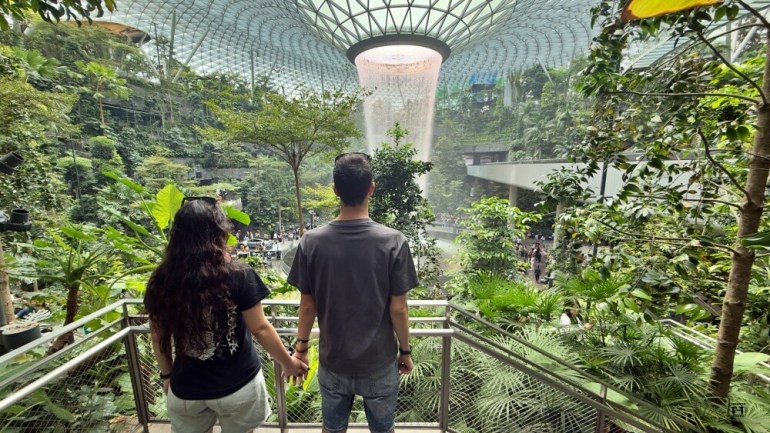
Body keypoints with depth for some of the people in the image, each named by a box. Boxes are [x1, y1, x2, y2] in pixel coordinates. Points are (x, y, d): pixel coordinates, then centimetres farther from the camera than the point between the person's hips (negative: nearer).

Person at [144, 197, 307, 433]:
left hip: (186, 388, 2)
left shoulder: (161, 280, -11)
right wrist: (288, 363, -1)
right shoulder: (238, 275, -22)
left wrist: (167, 374, 18)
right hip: (237, 384, -2)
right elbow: (260, 329, -16)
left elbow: (158, 336, 1)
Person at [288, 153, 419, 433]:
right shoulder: (393, 242, -21)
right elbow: (398, 309, -15)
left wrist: (301, 347, 9)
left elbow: (308, 306, -7)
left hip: (333, 361, 2)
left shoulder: (311, 242, -16)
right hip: (379, 362, -1)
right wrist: (405, 350, 2)